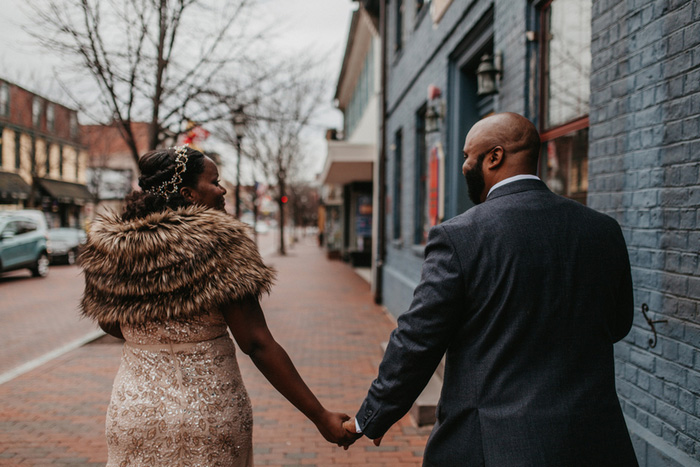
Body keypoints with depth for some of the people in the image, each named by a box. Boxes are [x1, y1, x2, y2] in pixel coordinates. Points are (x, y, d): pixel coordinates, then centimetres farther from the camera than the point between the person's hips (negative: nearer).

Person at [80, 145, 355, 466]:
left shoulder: (108, 248, -3)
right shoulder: (218, 242, -16)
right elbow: (256, 343, -18)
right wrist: (320, 416, -13)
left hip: (133, 414, 4)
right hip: (209, 414, -4)